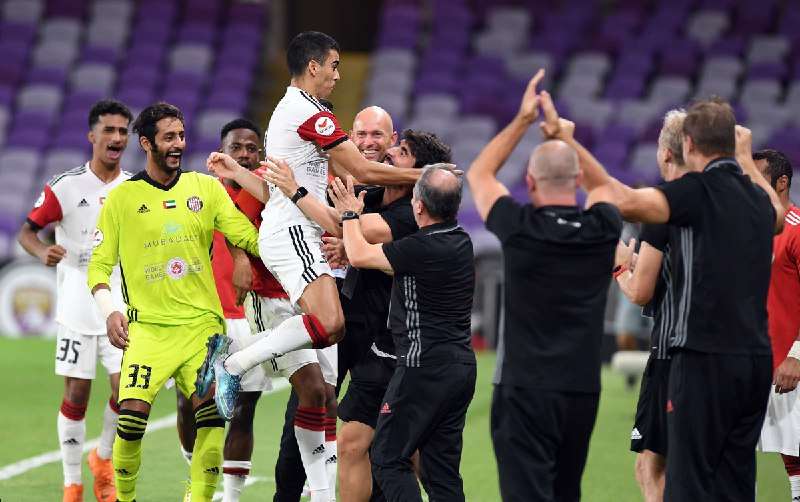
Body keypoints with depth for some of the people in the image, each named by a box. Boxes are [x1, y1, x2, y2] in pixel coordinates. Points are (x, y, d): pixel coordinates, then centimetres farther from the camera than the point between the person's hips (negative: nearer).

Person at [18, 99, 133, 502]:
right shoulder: (66, 187, -4)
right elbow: (27, 231, -3)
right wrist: (43, 252, -24)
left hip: (122, 309, 2)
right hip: (77, 307, -2)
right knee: (76, 394, -1)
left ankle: (103, 457, 18)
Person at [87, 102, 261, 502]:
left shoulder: (206, 187, 9)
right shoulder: (122, 198, 5)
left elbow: (249, 239, 2)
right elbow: (99, 265, 8)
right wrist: (109, 310, -9)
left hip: (202, 324, 2)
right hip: (148, 327, -2)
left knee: (211, 418, -13)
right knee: (132, 416, -17)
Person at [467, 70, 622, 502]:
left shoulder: (520, 228, -9)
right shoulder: (603, 229, 0)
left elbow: (478, 174, 9)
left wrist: (523, 120, 13)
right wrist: (566, 137, 30)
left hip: (525, 389, -4)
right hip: (582, 388, 5)